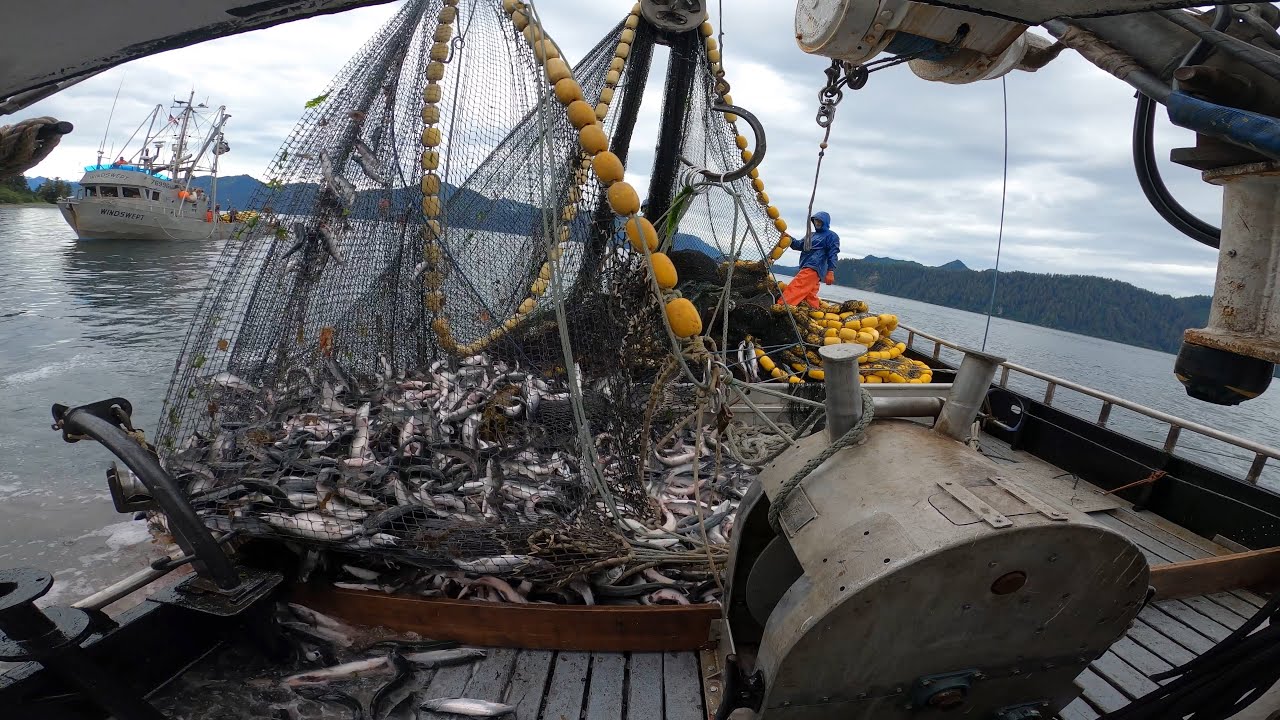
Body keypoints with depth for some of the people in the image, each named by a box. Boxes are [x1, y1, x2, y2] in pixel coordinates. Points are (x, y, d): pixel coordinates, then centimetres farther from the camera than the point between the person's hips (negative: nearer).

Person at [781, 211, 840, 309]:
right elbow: (799, 245, 23)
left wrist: (830, 272, -15)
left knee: (795, 288, -23)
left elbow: (833, 255, -4)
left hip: (813, 268, -9)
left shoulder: (831, 236, 5)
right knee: (810, 296, 6)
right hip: (806, 268, 9)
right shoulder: (812, 235, 28)